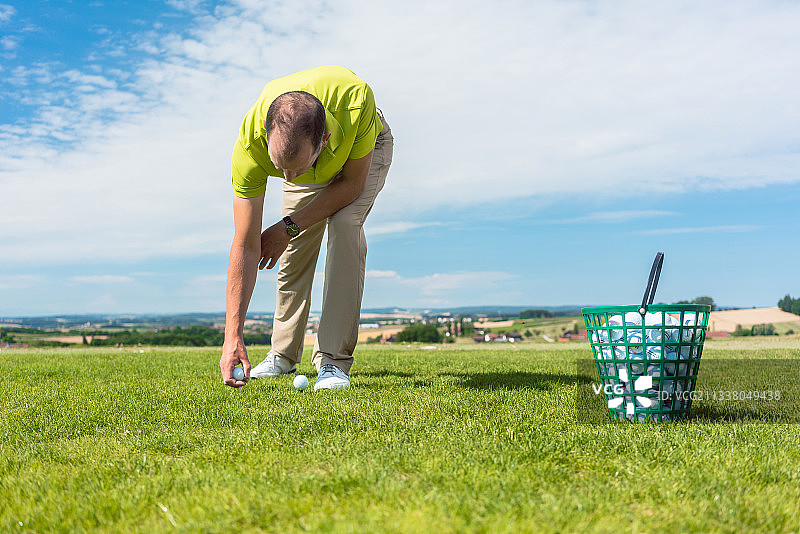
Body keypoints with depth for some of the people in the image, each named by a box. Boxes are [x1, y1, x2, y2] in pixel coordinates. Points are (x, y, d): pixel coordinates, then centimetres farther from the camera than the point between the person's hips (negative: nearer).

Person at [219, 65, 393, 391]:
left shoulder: (355, 98, -46)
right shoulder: (251, 143, -39)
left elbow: (353, 182, -26)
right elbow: (245, 245, -33)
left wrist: (289, 227, -24)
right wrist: (233, 335, -36)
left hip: (364, 150, -2)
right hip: (308, 161, 2)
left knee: (345, 224, -27)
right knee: (295, 250, -1)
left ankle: (333, 360, -19)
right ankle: (284, 355, 23)